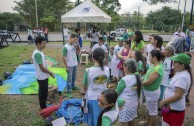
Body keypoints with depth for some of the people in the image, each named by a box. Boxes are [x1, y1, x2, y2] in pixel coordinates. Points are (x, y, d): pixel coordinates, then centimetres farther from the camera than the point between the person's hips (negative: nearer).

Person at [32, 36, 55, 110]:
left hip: (44, 76, 10)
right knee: (42, 93, 5)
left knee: (44, 92, 21)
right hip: (42, 77, -10)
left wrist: (48, 72, 15)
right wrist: (50, 72, -11)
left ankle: (44, 108, 38)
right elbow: (42, 68, -24)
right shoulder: (37, 54, -24)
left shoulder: (40, 52, 7)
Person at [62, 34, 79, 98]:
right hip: (70, 66, -7)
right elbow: (63, 57, -18)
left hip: (75, 64, 7)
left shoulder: (74, 45, 1)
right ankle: (68, 91, 14)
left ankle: (73, 86, 44)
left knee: (74, 77, 23)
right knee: (69, 78, 3)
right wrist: (66, 67, -18)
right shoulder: (65, 47, -19)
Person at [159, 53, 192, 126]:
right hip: (172, 106, 9)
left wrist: (164, 101, -18)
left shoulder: (182, 77, -27)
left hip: (175, 108, -9)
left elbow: (178, 96, -28)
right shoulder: (180, 73, 5)